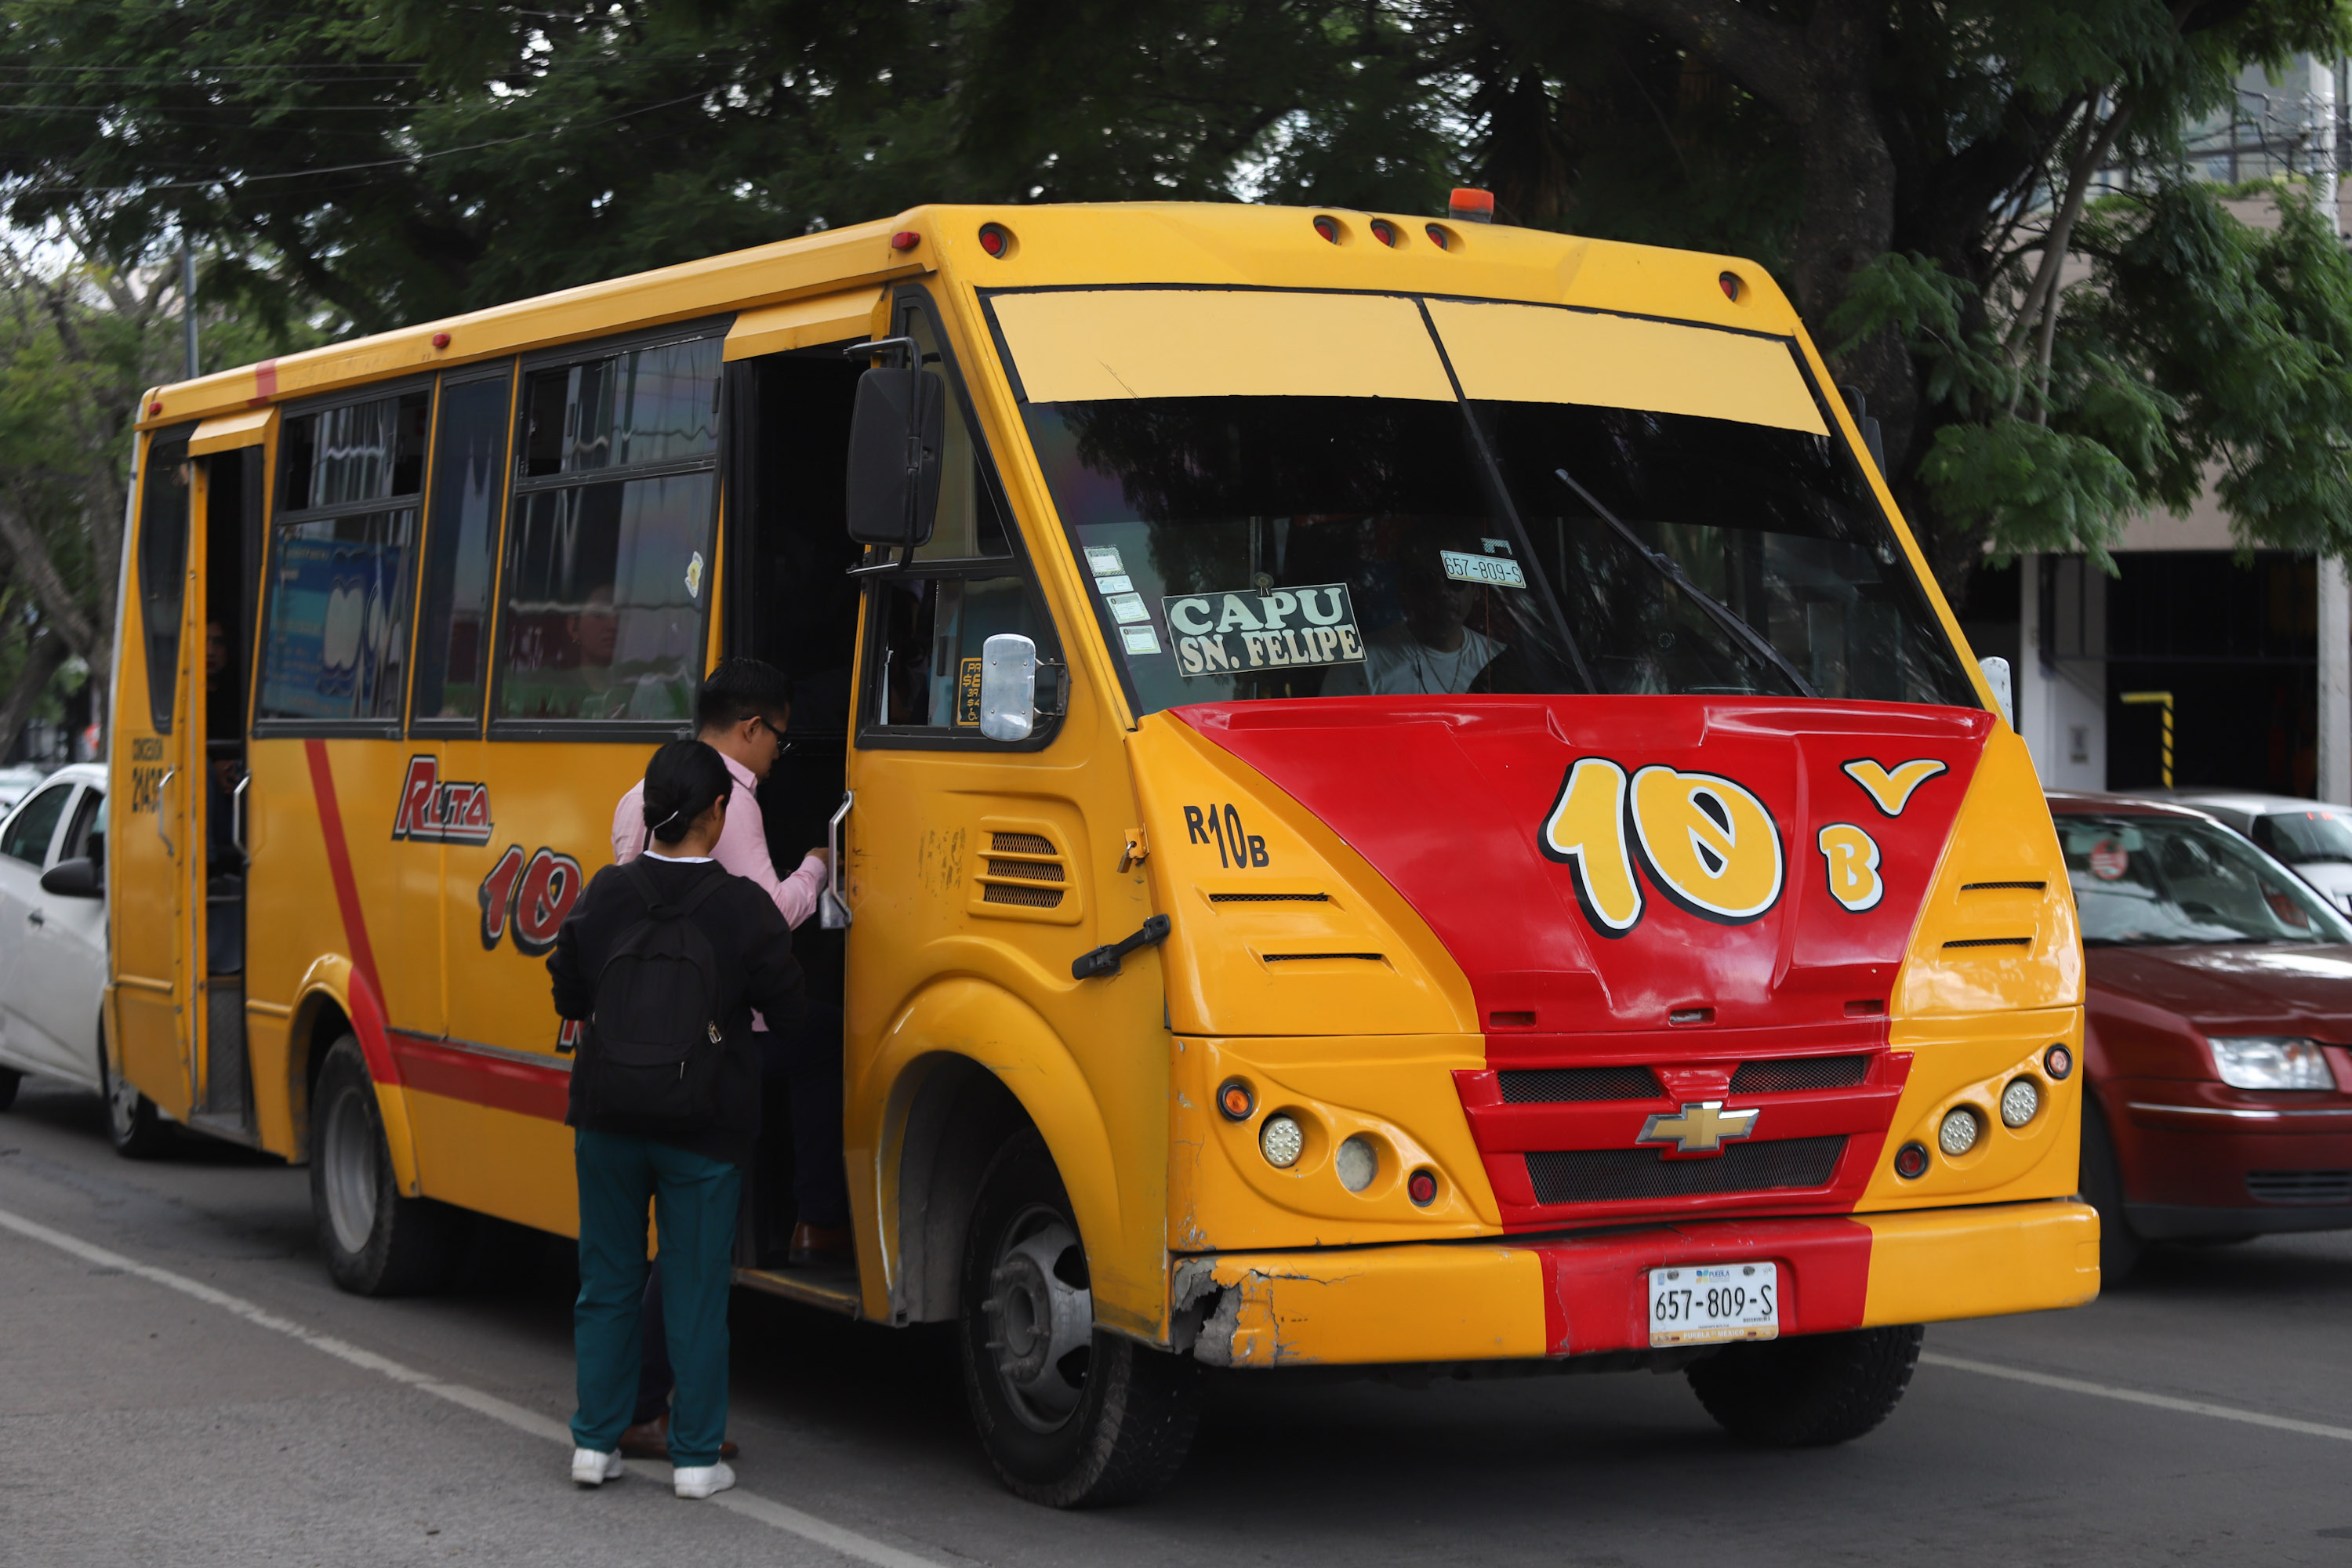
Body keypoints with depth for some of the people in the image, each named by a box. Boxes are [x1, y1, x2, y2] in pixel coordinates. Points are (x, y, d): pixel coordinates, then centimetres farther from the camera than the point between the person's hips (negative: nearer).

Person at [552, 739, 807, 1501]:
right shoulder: (742, 908, -13)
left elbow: (571, 999, 3)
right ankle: (696, 1458, 10)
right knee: (697, 1290, 6)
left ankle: (595, 1443, 18)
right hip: (705, 1129, -2)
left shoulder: (604, 894, -6)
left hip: (608, 1117, 3)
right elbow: (786, 1008, -4)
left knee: (608, 1281, 14)